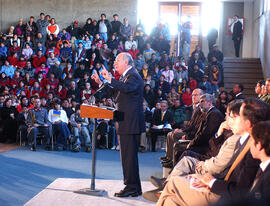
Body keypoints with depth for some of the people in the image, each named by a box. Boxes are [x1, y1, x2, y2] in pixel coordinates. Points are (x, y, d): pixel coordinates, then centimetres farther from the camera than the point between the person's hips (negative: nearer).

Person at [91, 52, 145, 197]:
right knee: (128, 155, 13)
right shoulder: (125, 76, 21)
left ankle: (132, 187, -2)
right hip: (126, 124, 11)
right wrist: (100, 82, 20)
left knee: (129, 155, -8)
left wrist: (109, 79, -29)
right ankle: (134, 188, 20)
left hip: (130, 123, -11)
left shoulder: (133, 76, -10)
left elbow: (126, 88, -31)